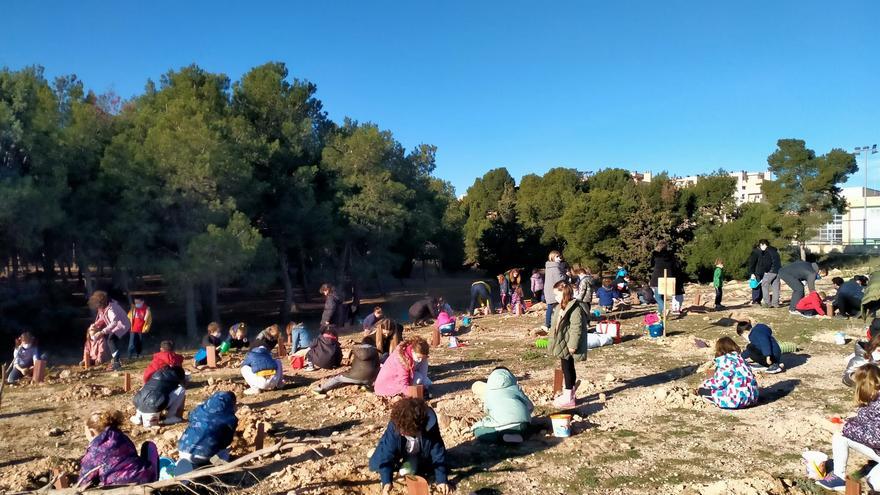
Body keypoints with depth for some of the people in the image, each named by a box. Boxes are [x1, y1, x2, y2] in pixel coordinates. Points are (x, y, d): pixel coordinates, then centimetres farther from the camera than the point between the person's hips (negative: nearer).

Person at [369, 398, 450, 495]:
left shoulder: (429, 429, -35)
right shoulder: (394, 427, -38)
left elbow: (438, 453, -24)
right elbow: (387, 453, -35)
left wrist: (442, 480, -26)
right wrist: (387, 481, -43)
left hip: (418, 455, 0)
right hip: (398, 452, 0)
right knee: (376, 465, -20)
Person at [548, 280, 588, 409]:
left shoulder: (574, 308, -20)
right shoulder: (560, 307, 12)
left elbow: (576, 328, -23)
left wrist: (573, 345, -23)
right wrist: (553, 342, 22)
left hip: (568, 345, -9)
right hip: (562, 344, 9)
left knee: (568, 368, -2)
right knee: (566, 368, 16)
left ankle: (569, 397, 7)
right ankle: (569, 392, 28)